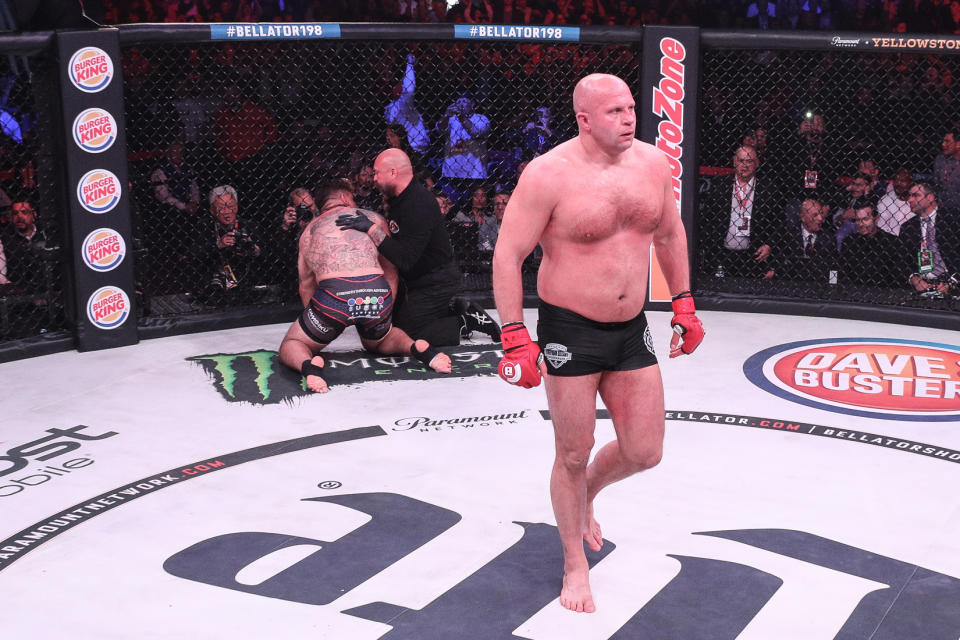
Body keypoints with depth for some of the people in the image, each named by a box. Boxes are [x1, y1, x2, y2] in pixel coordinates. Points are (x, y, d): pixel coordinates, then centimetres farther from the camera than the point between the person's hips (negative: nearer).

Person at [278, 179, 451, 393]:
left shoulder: (310, 229, 25)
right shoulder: (374, 219, 24)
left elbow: (306, 285, 28)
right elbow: (390, 270, 27)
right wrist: (385, 311, 34)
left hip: (333, 294, -2)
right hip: (377, 292, 2)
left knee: (291, 345, 20)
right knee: (377, 341, 34)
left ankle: (309, 365, -16)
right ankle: (418, 348, 4)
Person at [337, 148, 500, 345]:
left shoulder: (419, 205, -26)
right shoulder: (399, 199, 6)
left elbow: (405, 260, -32)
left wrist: (371, 229, -33)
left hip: (435, 283, -10)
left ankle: (464, 323, 0)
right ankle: (452, 307, 14)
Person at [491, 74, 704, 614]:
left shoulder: (652, 163, 1)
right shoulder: (549, 174, -16)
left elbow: (670, 233, 17)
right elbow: (508, 255, -14)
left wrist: (684, 303, 15)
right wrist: (515, 337, -18)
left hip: (631, 329, 5)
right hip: (571, 331, -5)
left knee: (645, 453, 8)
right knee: (574, 456, 6)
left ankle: (586, 496, 42)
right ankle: (576, 566, 26)